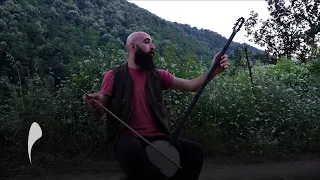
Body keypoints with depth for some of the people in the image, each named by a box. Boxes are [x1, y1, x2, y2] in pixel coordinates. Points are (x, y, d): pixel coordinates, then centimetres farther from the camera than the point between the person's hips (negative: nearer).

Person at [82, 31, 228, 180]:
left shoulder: (158, 75, 13)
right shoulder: (114, 75, 4)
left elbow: (191, 85, 4)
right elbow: (99, 114, 4)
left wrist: (213, 71, -13)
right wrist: (94, 106, -21)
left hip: (157, 137, 4)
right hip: (128, 137, -4)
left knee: (195, 150, -18)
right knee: (132, 151, -39)